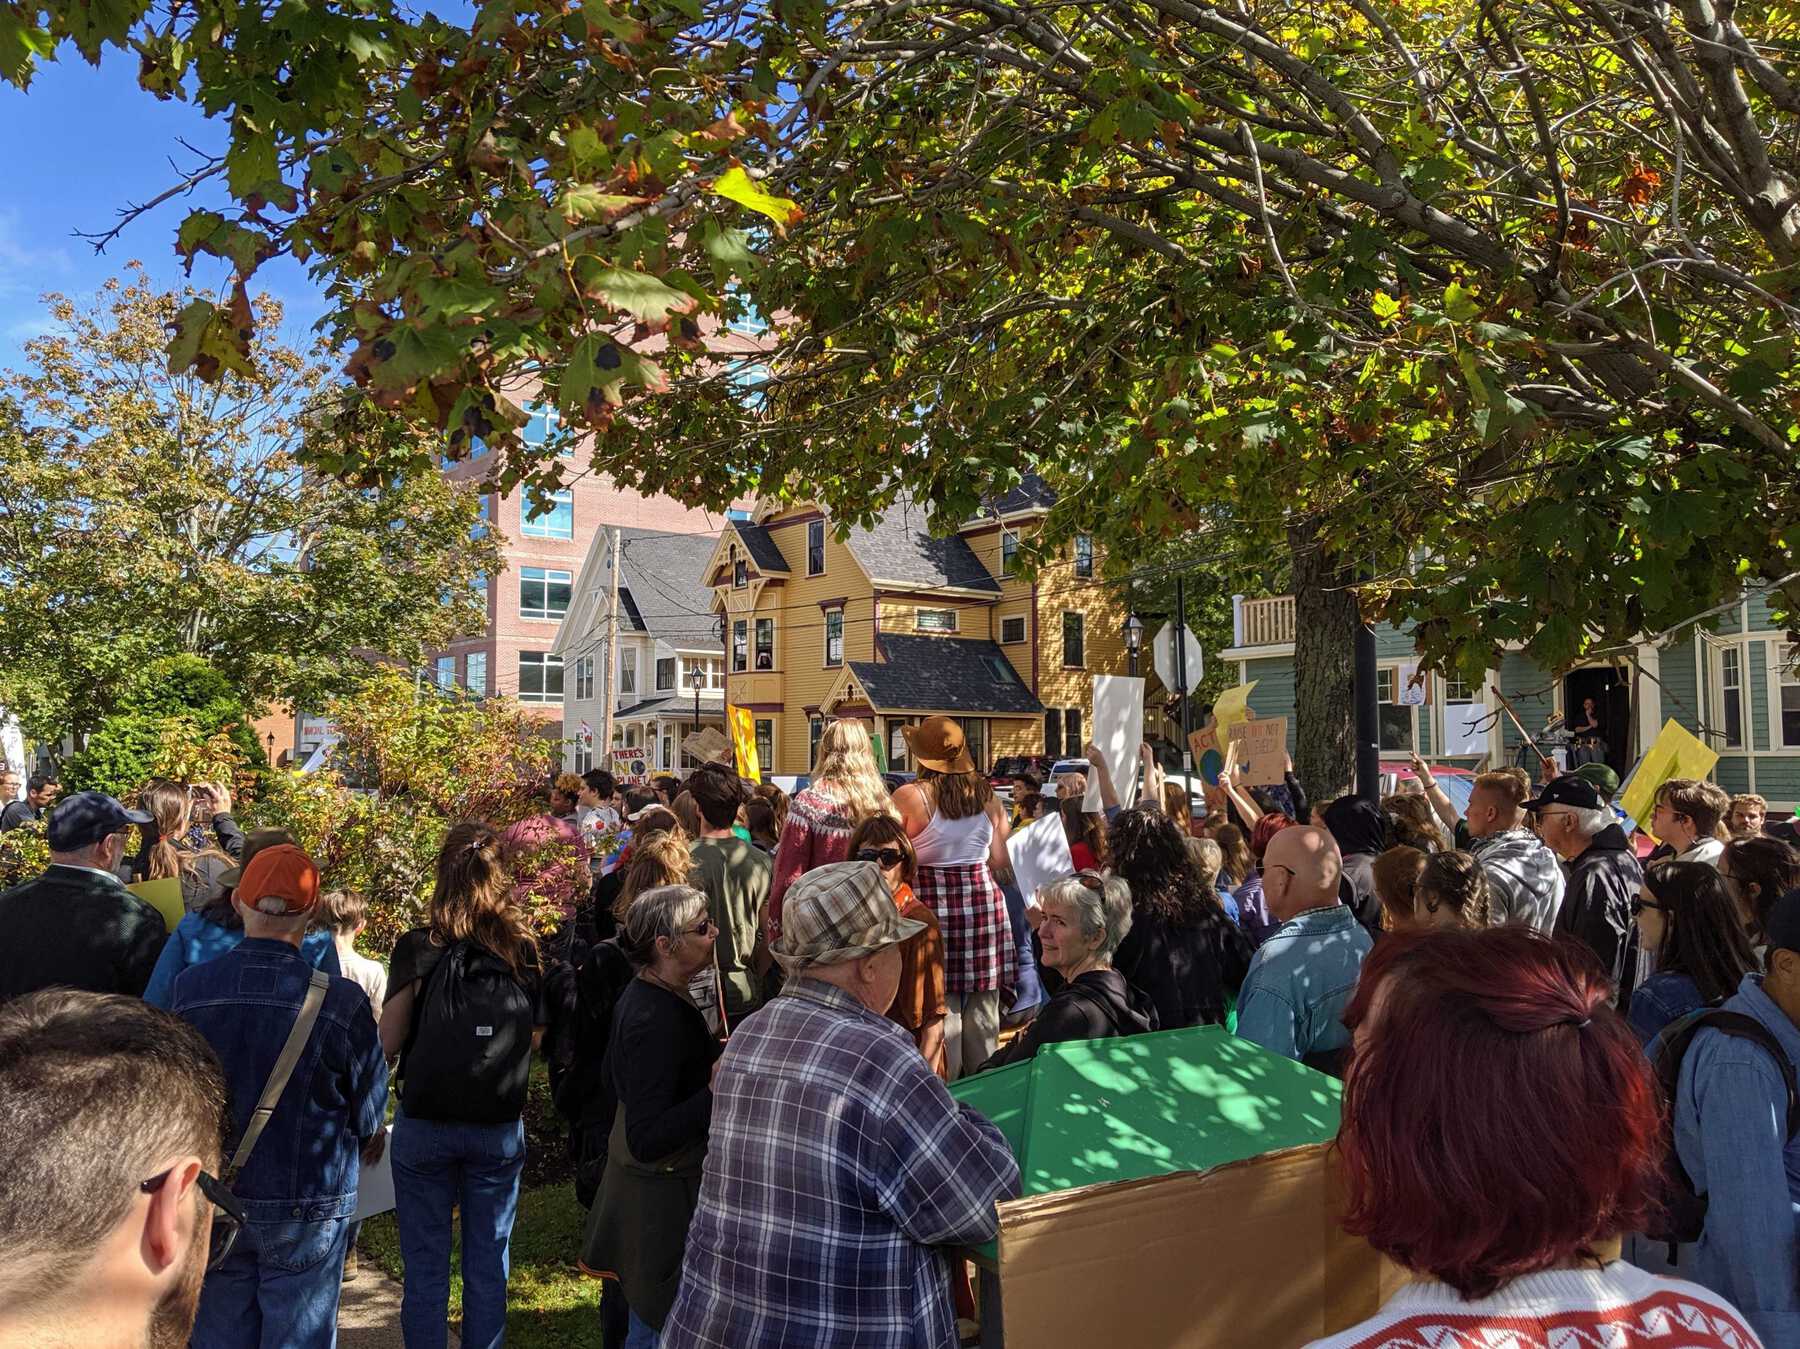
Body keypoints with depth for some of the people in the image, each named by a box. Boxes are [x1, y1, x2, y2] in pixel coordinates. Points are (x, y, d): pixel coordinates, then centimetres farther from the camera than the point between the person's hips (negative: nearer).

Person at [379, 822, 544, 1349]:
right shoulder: (525, 950, -5)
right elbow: (536, 1033, 3)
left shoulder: (418, 948, -11)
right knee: (487, 1266, 14)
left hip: (425, 1125, -1)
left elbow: (389, 1042, -10)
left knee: (425, 1266, 13)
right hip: (500, 1127, 2)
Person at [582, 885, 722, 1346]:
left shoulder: (644, 994, 4)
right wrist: (715, 1093, -35)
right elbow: (647, 1140, -29)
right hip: (663, 1201, -10)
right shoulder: (657, 1020, -28)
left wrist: (717, 1055, 5)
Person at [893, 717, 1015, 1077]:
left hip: (932, 902, -4)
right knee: (983, 1004, 13)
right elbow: (1001, 863, 8)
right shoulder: (987, 796, 3)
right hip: (984, 899, 4)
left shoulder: (909, 797, -10)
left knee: (940, 1004, 4)